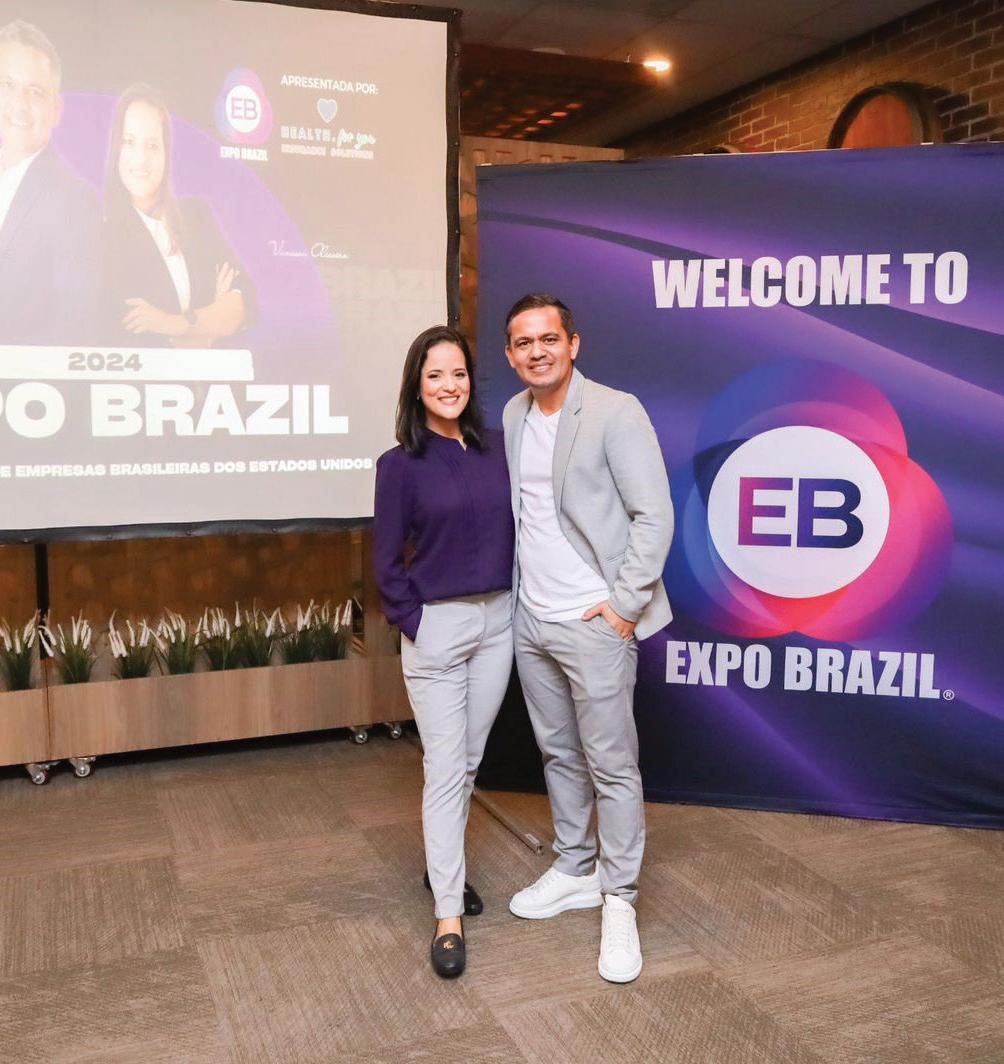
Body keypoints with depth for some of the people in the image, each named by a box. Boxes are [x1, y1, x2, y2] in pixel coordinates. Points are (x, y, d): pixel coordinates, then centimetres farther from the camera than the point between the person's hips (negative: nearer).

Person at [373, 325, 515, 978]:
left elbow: (518, 531, 10)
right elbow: (387, 563, -4)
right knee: (445, 768, -2)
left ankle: (443, 863, 36)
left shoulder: (497, 450, 3)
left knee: (470, 760, 15)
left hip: (498, 621, 4)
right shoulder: (401, 465, -7)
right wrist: (414, 624, -9)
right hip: (437, 626, -4)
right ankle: (449, 915, 7)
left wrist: (516, 601, 4)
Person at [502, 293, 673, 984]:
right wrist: (514, 591, 10)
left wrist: (625, 605, -16)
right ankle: (575, 872, 35)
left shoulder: (616, 412, -13)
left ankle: (619, 902, 17)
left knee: (612, 766, 2)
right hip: (531, 621, 7)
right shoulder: (513, 415, 9)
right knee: (558, 753, 18)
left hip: (594, 623, -7)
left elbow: (654, 516, -15)